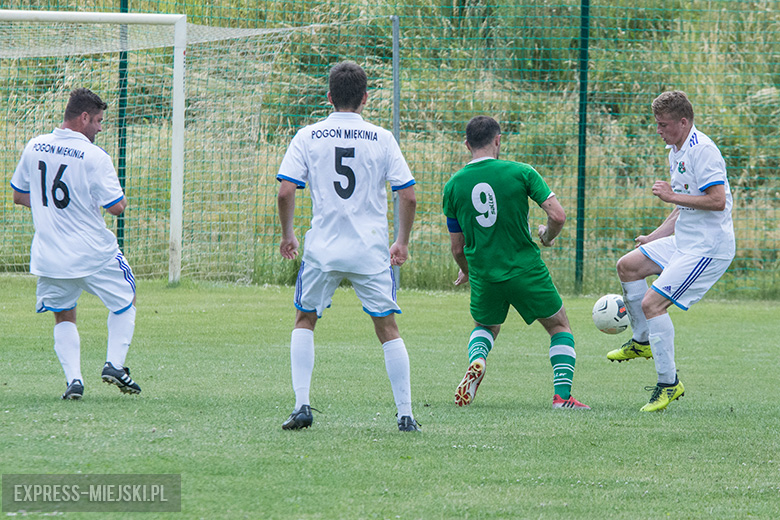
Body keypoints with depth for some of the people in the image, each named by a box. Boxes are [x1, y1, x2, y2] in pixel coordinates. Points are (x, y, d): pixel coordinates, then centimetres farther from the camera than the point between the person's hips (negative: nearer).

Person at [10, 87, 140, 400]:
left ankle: (73, 378, 2)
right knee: (125, 301, 20)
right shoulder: (94, 157, -16)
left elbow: (19, 196, 12)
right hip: (94, 254, -4)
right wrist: (121, 198, 7)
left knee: (63, 317, 19)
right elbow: (116, 207, -16)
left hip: (49, 255, 4)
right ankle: (114, 363, 7)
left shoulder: (34, 148, 1)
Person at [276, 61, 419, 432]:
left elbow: (285, 192, -6)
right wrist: (403, 242, 12)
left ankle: (302, 406, 6)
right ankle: (405, 415, 4)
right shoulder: (381, 139, 0)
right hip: (371, 250, 0)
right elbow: (408, 196, -2)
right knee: (388, 328, 8)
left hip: (322, 248, 0)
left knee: (304, 321, 17)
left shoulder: (308, 137, 0)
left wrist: (287, 235, 9)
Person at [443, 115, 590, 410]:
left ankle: (476, 362, -3)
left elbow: (457, 247, 6)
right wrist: (547, 236, 9)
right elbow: (557, 215, -14)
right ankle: (562, 395, 5)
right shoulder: (520, 173, -9)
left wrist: (466, 271, 27)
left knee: (485, 328, 29)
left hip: (484, 276, 2)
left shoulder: (453, 186, 0)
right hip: (527, 271, -2)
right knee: (560, 327, 19)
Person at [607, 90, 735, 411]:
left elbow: (717, 200, -27)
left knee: (652, 303, -17)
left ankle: (669, 383, -11)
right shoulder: (676, 152, 14)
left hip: (708, 247, -11)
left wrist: (672, 196, -22)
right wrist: (653, 238, 19)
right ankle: (642, 341, 29)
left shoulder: (702, 151, -18)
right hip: (683, 242, 11)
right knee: (628, 265, 17)